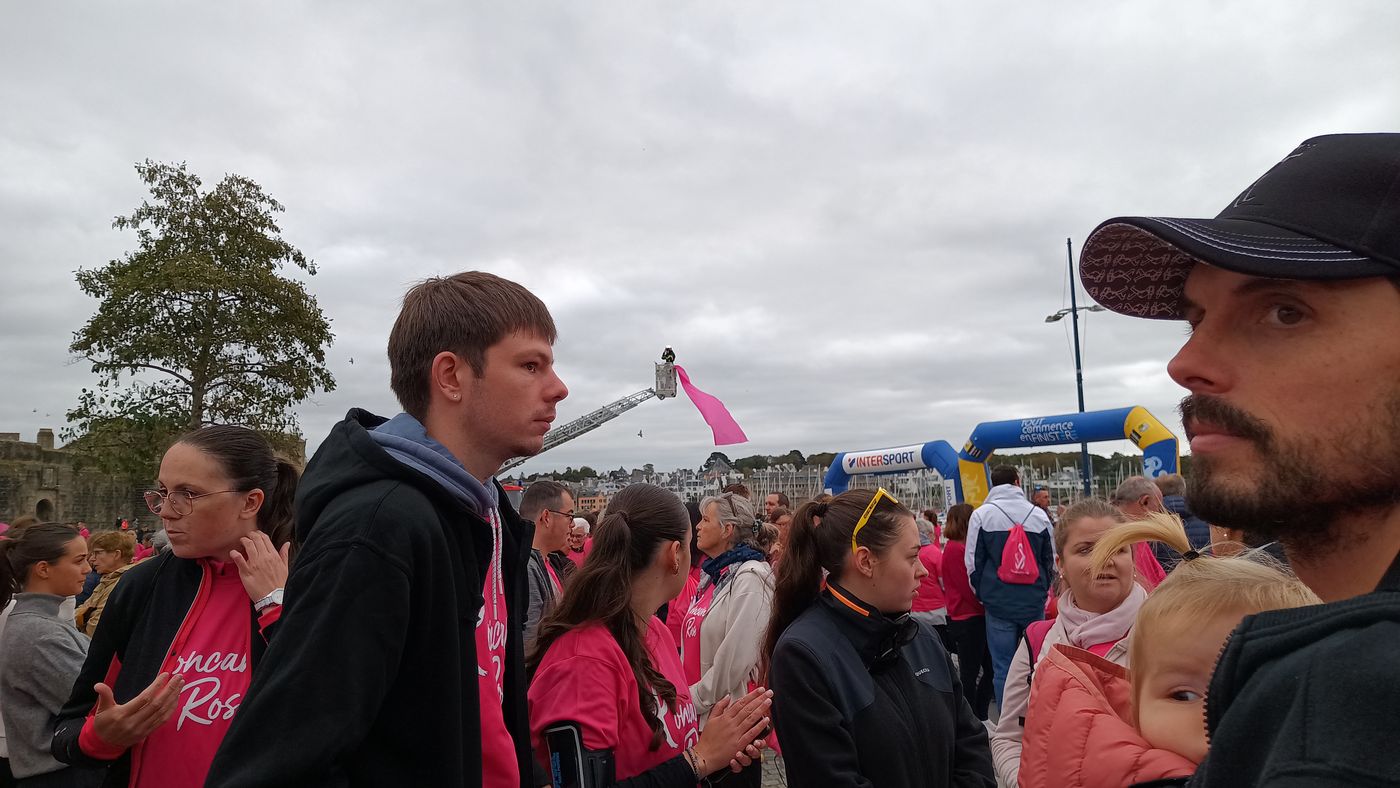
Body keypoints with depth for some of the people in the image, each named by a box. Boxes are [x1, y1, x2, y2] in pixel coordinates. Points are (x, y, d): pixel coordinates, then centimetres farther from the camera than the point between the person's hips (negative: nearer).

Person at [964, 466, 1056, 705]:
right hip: (1034, 604, 2)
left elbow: (973, 562, -3)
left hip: (998, 603, -2)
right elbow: (1051, 560, 11)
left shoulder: (981, 515, -5)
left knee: (1002, 667, 3)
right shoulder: (1038, 515, 3)